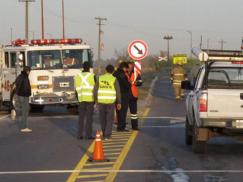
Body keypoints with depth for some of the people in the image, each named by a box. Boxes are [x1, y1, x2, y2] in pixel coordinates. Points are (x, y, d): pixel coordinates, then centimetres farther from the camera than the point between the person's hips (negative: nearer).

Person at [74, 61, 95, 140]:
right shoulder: (92, 76, -5)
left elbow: (76, 88, 9)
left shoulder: (78, 76, 7)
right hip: (90, 98, -4)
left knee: (81, 117, 9)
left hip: (81, 99, 4)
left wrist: (77, 98, 17)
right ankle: (88, 135, -3)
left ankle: (80, 135, 8)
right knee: (89, 117, -1)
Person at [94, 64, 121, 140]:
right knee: (109, 119, 6)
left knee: (103, 118, 16)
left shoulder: (100, 78, 2)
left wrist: (96, 100, 15)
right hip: (111, 102, -2)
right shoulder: (114, 79, -3)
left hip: (101, 101, 2)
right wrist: (119, 102, 4)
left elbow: (95, 90, 2)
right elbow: (118, 92, -4)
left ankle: (104, 134, 21)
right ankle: (107, 135, 1)